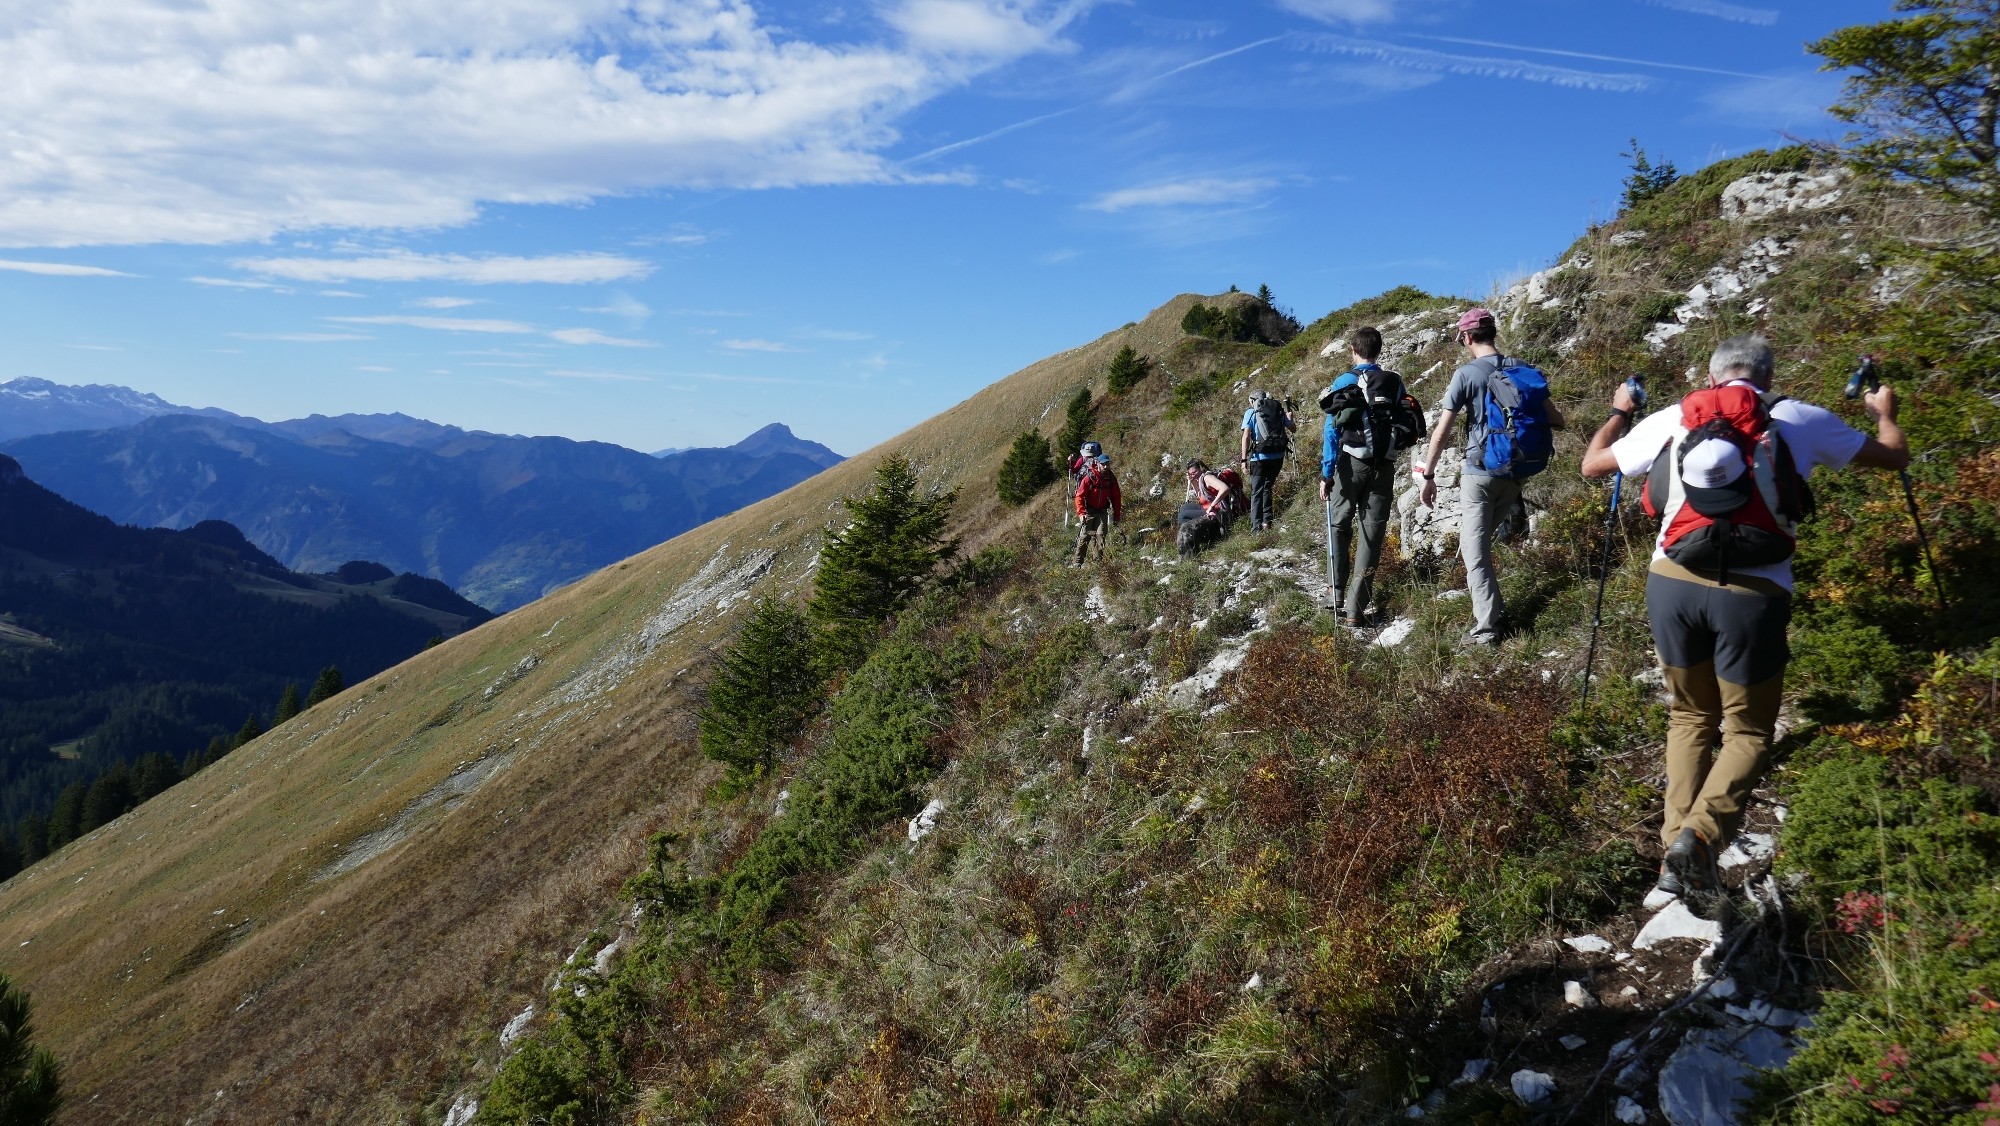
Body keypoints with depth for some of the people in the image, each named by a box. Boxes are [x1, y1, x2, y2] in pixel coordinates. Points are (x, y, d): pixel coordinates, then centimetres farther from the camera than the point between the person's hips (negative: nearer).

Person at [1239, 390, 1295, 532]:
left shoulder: (1251, 413, 1)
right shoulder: (1278, 411, 10)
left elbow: (1246, 436, -9)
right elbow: (1293, 428, 17)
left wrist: (1244, 459, -9)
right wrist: (1289, 417, 39)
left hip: (1260, 457, -3)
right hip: (1278, 456, 4)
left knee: (1257, 492, 3)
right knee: (1267, 488, 20)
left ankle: (1257, 527, -5)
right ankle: (1266, 522, 14)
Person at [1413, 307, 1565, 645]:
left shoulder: (1467, 373, -10)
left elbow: (1441, 431, -12)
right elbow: (1556, 421, 10)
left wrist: (1428, 476, -4)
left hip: (1479, 472, -5)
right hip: (1514, 473, 5)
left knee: (1474, 550, 0)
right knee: (1482, 540, 24)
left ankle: (1487, 627, -5)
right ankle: (1492, 608, 32)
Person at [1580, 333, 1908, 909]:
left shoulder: (1672, 420, 9)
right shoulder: (1800, 419, 6)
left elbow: (1592, 464, 22)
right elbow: (1893, 457, 19)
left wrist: (1619, 413, 41)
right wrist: (1884, 413, 41)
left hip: (1673, 581, 2)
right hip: (1751, 592, -2)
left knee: (1691, 716, 20)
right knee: (1747, 729, 11)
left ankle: (1676, 850, 12)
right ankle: (1701, 832, -14)